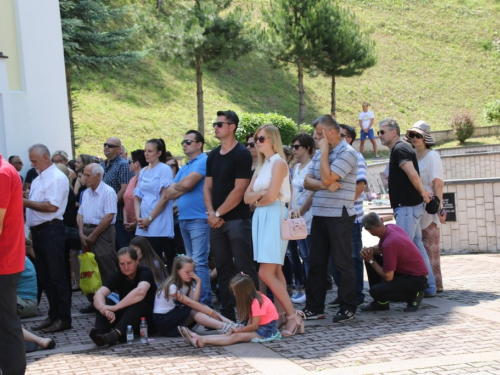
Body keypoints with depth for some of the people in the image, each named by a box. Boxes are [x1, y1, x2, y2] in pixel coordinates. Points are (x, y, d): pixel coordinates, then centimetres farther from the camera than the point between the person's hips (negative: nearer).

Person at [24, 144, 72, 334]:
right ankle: (54, 315, 19)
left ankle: (64, 318, 0)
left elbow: (52, 206, -19)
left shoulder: (57, 178, -10)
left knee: (57, 276, -5)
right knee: (44, 276, 12)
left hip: (51, 230, -9)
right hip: (38, 231, 9)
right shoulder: (38, 179, 18)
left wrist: (26, 202, -15)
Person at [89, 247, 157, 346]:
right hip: (125, 318, 4)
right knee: (105, 301, -19)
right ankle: (101, 332, -46)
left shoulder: (145, 273, -14)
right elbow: (99, 294, -19)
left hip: (147, 319, -4)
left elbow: (140, 291, -38)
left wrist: (115, 307, -42)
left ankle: (115, 334, -57)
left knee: (137, 302, -34)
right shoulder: (117, 276, -3)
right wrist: (103, 308, -42)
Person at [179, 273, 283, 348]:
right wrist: (243, 328, -14)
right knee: (229, 334, -9)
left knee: (236, 336, -24)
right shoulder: (253, 298, 9)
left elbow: (254, 326, -20)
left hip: (268, 329, -9)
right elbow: (251, 318, 5)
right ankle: (198, 338, -23)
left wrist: (238, 330, -10)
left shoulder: (256, 302, -19)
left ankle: (202, 341, -39)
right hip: (260, 327, 9)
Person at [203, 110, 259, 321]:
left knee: (244, 268, -7)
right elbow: (208, 186, 13)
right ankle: (227, 313, 17)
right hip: (216, 221, 7)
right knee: (223, 268, 10)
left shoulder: (241, 154, -7)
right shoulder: (213, 155, 14)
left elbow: (239, 190, -13)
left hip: (237, 219, -7)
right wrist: (211, 213, -3)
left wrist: (218, 213, -11)